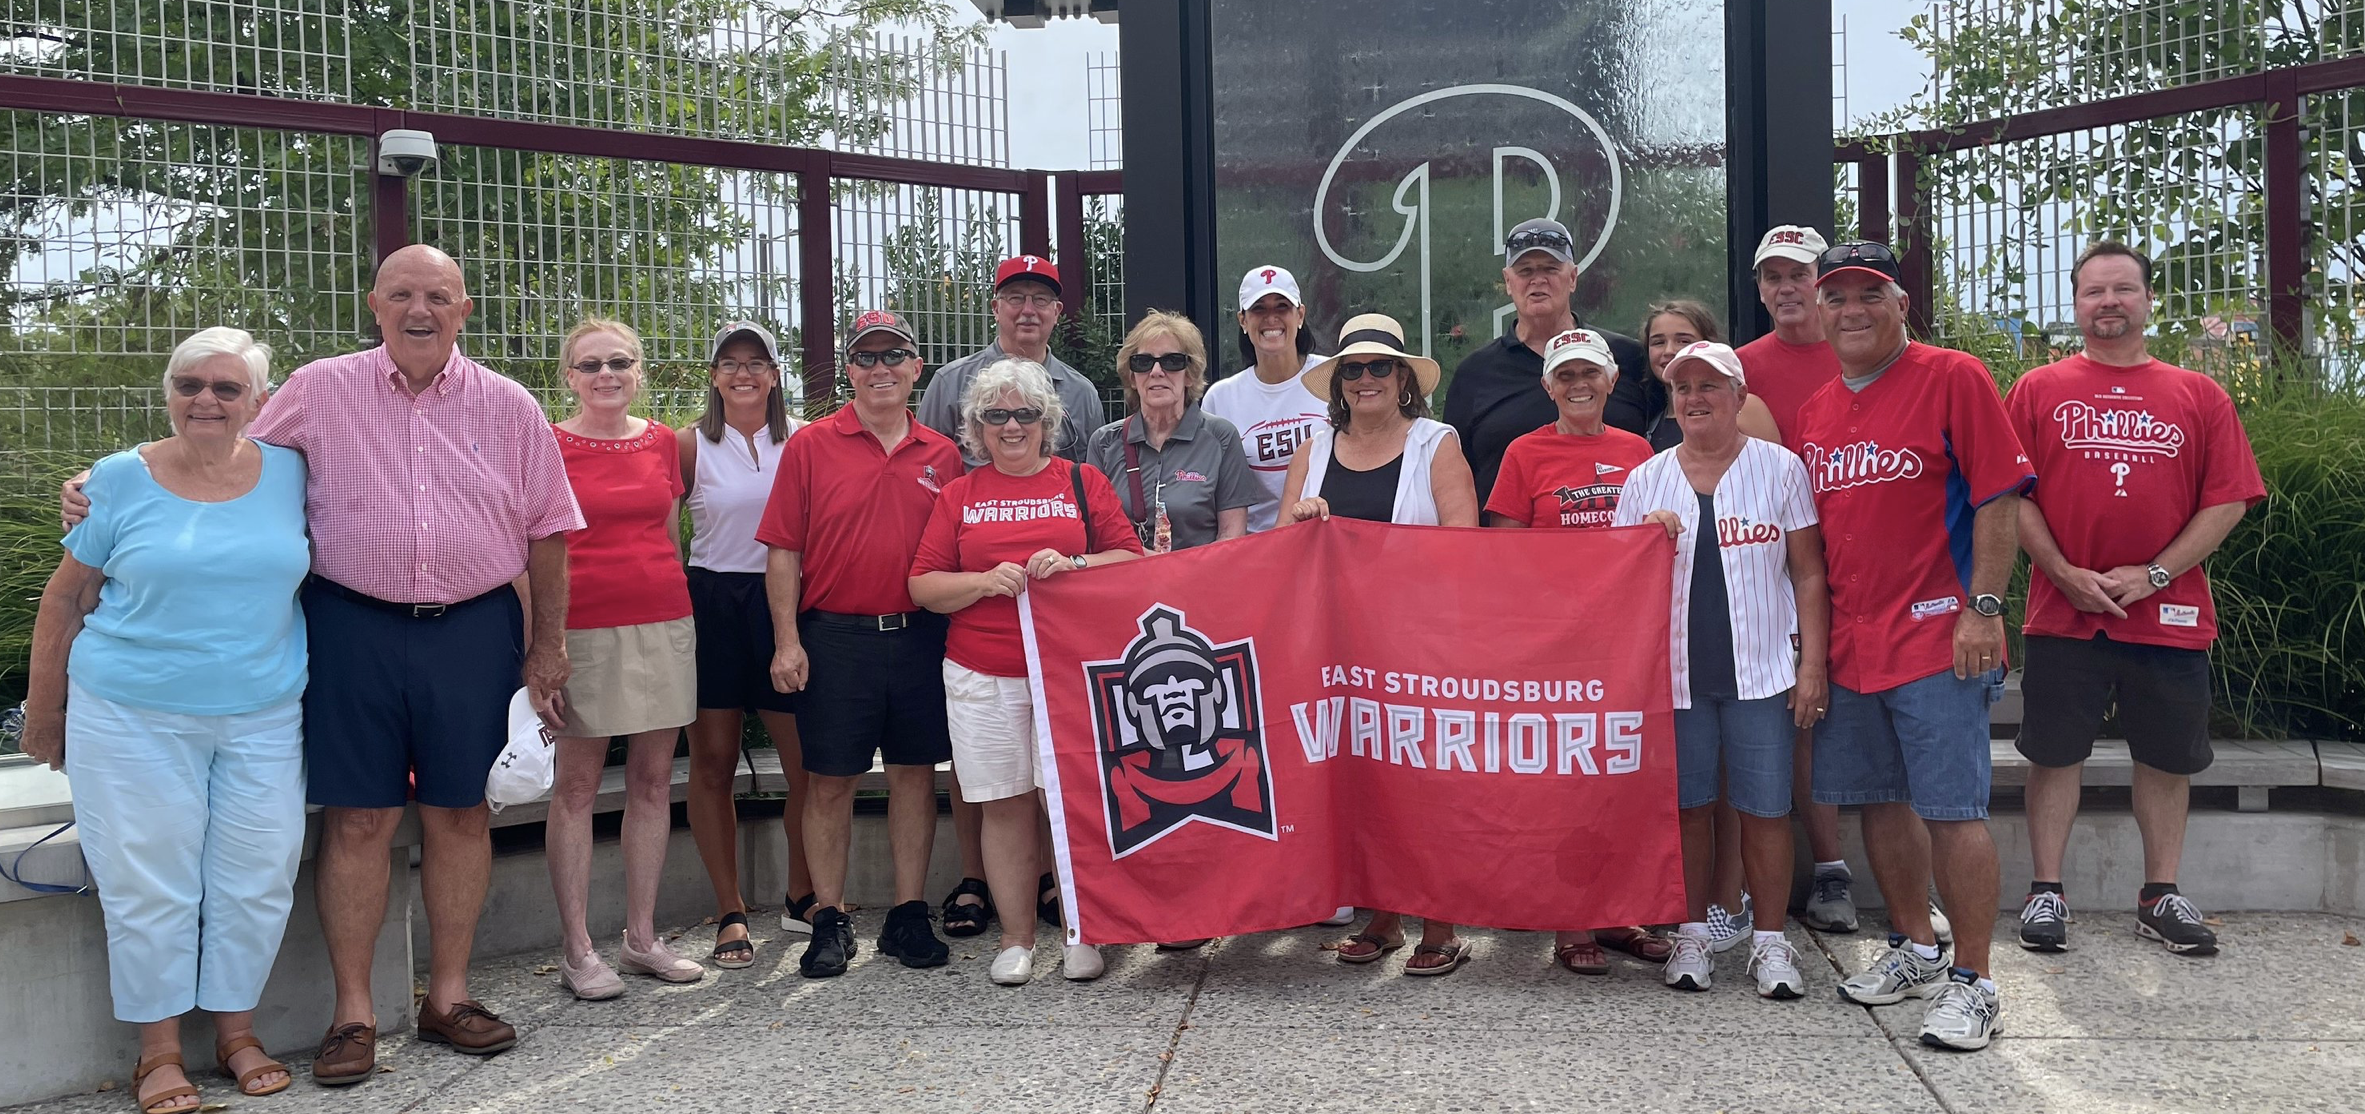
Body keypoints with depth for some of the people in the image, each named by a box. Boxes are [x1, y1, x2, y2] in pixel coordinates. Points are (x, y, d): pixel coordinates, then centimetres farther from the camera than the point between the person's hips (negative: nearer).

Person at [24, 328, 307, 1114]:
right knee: (149, 885, 2)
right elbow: (65, 600, 4)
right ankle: (159, 1051, 17)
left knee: (258, 879, 4)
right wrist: (43, 713, 5)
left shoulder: (288, 473, 2)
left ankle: (237, 1030, 23)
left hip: (263, 717, 2)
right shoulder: (120, 480, -2)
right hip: (133, 718, -2)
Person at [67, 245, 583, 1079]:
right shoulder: (319, 391, 3)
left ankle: (448, 997, 23)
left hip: (474, 630, 1)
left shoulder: (510, 407, 4)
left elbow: (547, 530, 7)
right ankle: (352, 1013, 16)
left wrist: (547, 646, 7)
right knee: (358, 818, 3)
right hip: (353, 628, -1)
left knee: (457, 813, 9)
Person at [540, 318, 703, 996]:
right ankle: (576, 951, 9)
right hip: (584, 629, -4)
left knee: (653, 781, 7)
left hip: (664, 622, 5)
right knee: (577, 786, 1)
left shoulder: (662, 442, 11)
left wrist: (678, 617, 14)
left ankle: (642, 938, 18)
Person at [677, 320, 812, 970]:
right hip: (713, 605, -1)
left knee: (808, 759, -1)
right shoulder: (690, 444, 3)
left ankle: (802, 897, 20)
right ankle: (730, 912, 13)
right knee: (713, 761, 2)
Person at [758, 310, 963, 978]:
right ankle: (830, 921, 16)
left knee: (915, 774, 8)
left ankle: (909, 916, 19)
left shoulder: (943, 456, 7)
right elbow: (783, 550, -1)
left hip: (920, 638, 2)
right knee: (831, 781, 4)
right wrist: (787, 639, -8)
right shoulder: (811, 447, 1)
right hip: (835, 639, -2)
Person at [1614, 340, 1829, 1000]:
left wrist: (1813, 663, -2)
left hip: (1760, 669, -1)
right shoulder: (1646, 481, 8)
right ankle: (1693, 934, 18)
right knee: (1689, 807, 6)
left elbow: (1808, 573, 3)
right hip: (1676, 671, 2)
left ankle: (1770, 940, 13)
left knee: (1765, 808, 1)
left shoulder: (1780, 468, 4)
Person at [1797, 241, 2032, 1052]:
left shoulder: (1953, 378, -4)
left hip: (1937, 639, -6)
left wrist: (1982, 609, -15)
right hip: (1850, 644, 6)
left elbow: (2000, 499, -9)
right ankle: (1914, 949, 30)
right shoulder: (1814, 412, 13)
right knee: (1880, 801, 14)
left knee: (1952, 808, -4)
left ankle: (1972, 981, 6)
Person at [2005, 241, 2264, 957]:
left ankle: (2160, 897, 23)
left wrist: (2153, 574, -10)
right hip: (2063, 614, -1)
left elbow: (2228, 500, 2)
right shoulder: (2038, 390, 5)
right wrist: (2066, 573, -12)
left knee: (2168, 756, 9)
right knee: (2055, 752, 3)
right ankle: (2045, 893, 14)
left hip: (2170, 615, 2)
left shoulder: (2198, 396, 8)